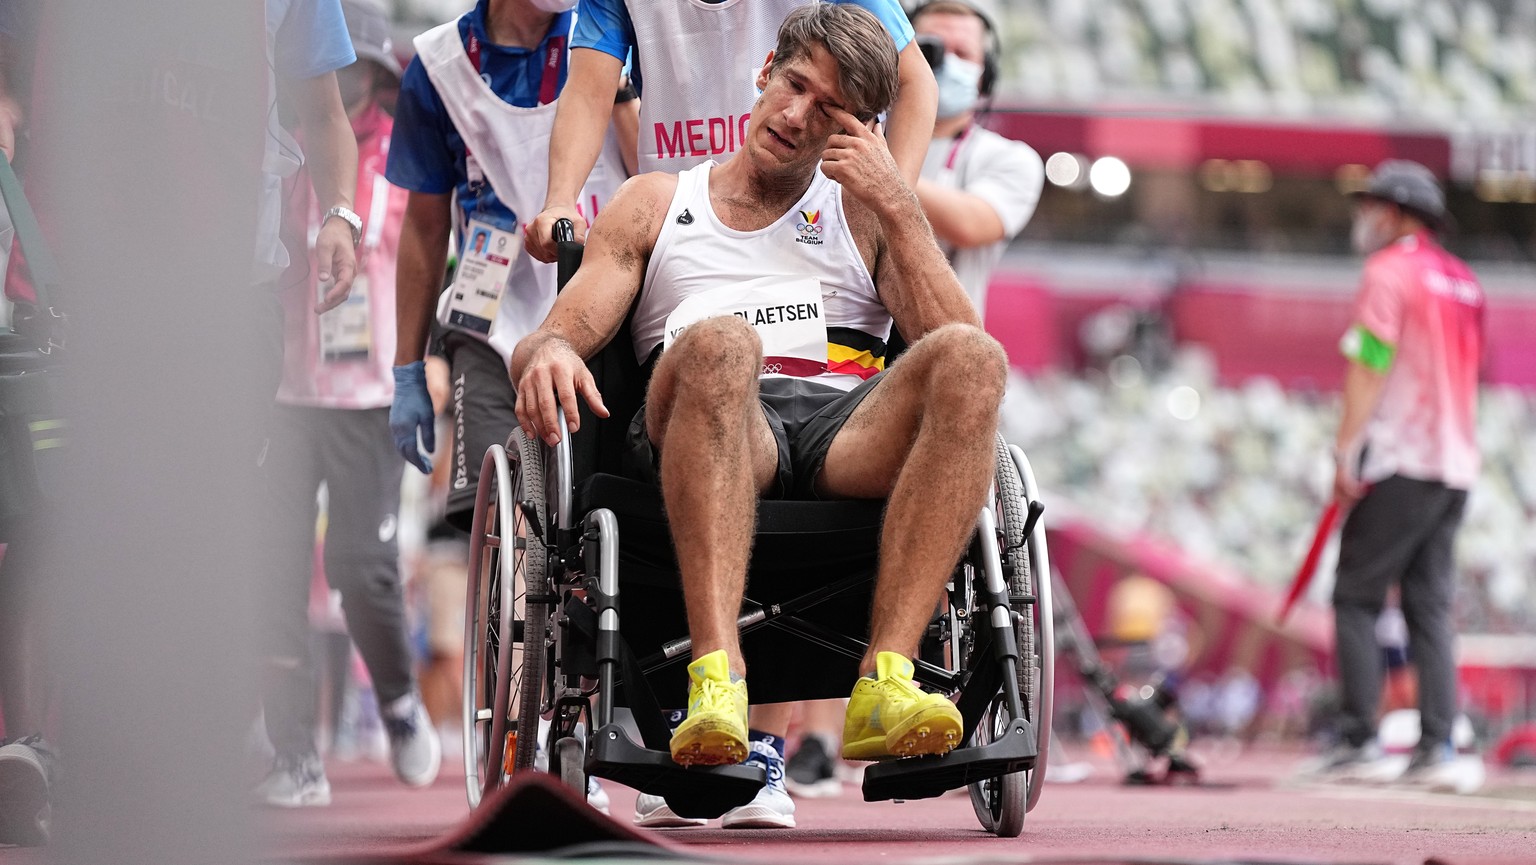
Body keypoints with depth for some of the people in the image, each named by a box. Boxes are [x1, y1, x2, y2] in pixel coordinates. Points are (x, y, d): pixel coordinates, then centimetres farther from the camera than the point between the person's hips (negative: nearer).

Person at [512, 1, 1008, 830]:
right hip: (719, 433, -1)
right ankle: (716, 685, -50)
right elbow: (553, 339, 14)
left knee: (972, 358, -31)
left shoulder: (863, 209, 27)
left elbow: (951, 343, 10)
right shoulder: (655, 204, 27)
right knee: (719, 342, -37)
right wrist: (548, 352, -10)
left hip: (850, 431, 1)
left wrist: (898, 206, 5)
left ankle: (885, 683, -41)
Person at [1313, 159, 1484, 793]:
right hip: (1457, 464, 8)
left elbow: (1369, 367, -13)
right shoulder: (1464, 282, 18)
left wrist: (1346, 452, -15)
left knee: (1356, 597, -3)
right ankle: (1437, 748, -1)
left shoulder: (1389, 271, -6)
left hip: (1401, 463, -8)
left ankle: (1360, 741, -8)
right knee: (1431, 607, 6)